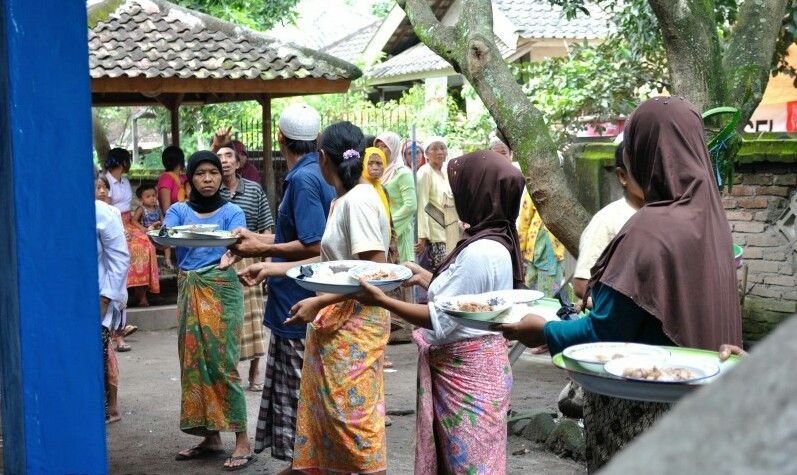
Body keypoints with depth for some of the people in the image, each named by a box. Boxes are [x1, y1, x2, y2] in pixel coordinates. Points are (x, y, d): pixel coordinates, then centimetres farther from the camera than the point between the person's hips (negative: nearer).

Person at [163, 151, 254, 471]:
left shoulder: (232, 212, 1)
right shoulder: (178, 211, 9)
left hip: (222, 290, -4)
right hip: (188, 290, 4)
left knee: (222, 363, -8)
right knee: (193, 362, 5)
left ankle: (242, 441, -2)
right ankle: (210, 436, 16)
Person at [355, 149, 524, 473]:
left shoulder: (481, 252, -24)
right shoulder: (495, 242, 7)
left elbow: (441, 319, -21)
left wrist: (383, 301, -17)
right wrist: (426, 278, 25)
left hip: (465, 372, -10)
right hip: (470, 365, 10)